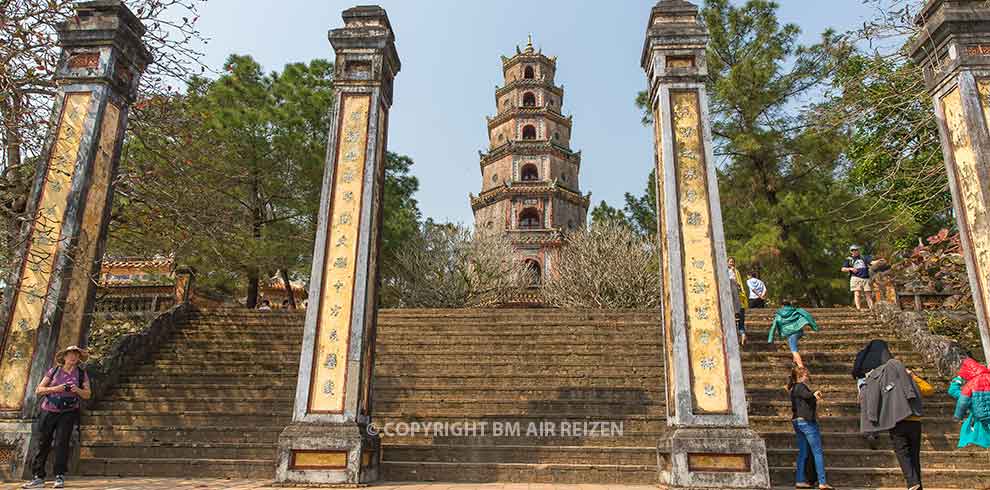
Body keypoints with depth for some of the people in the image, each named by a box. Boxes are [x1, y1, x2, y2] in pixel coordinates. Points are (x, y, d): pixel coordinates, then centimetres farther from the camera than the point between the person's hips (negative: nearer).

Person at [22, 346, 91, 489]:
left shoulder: (82, 374, 8)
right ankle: (38, 477, 7)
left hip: (68, 413, -1)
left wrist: (78, 390, -15)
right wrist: (54, 389, -13)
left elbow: (87, 394, 6)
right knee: (43, 443, 0)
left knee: (62, 442, -10)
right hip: (48, 411, 1)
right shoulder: (53, 371, 8)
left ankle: (60, 477, -8)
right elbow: (38, 390, 5)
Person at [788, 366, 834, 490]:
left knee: (803, 453, 11)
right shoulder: (801, 386, -11)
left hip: (797, 422, 9)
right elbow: (808, 395, -31)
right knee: (818, 452, -4)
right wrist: (815, 394, -8)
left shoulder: (794, 388, 17)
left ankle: (800, 480, 10)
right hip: (807, 421, -9)